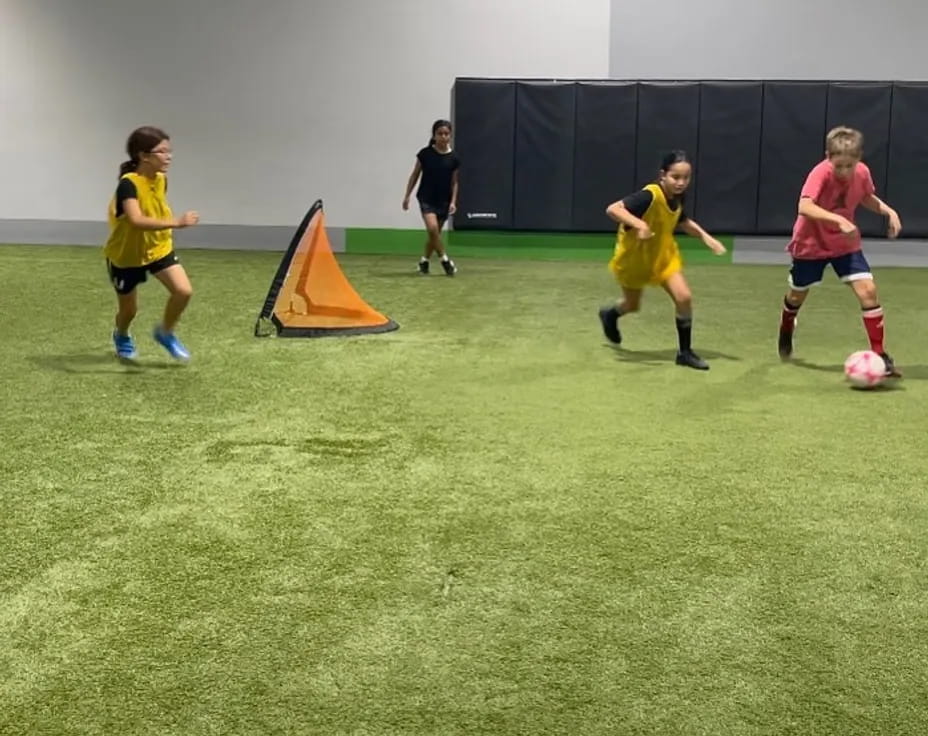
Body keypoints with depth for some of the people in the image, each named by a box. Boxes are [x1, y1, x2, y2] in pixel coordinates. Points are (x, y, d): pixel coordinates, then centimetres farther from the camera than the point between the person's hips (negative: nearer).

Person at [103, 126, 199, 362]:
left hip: (159, 248, 5)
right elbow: (136, 220, -47)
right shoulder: (128, 184, -31)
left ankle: (165, 332, 13)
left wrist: (167, 230, 10)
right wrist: (175, 222, -53)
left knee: (184, 291, -14)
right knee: (129, 309, 11)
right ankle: (121, 336, 48)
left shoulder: (161, 180, -8)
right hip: (126, 254, -5)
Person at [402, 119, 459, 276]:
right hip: (426, 198, -2)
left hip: (443, 201, 2)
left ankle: (424, 261, 29)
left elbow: (454, 182, 6)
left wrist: (453, 201, -4)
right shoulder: (425, 154, -7)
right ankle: (445, 259, -9)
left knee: (434, 234, 10)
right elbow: (415, 175, 3)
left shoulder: (453, 158, -3)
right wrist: (407, 196, 2)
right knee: (432, 228, -22)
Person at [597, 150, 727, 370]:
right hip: (633, 257, -5)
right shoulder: (649, 196, -33)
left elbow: (683, 221, 13)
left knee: (684, 297, -13)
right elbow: (612, 209, -42)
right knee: (632, 305, 16)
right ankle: (610, 315, 54)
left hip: (663, 255, 5)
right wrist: (638, 224, -55)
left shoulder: (677, 197, -9)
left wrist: (705, 236, -2)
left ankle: (685, 352, 3)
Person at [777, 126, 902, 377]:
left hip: (846, 243, 3)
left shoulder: (862, 172, -13)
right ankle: (786, 330, 50)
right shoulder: (821, 173, -29)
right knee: (798, 294, 15)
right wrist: (839, 219, -55)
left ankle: (879, 354, -4)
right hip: (811, 244, -3)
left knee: (868, 290, -13)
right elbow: (804, 207, -44)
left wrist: (888, 211, -8)